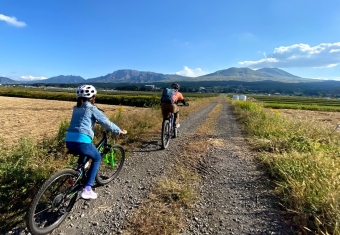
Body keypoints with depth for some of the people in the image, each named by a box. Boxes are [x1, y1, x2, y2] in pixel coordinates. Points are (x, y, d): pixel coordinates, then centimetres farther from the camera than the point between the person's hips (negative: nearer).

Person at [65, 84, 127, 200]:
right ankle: (87, 189, 10)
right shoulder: (92, 109, -1)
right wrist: (119, 131, 14)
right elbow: (106, 123, 1)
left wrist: (95, 120, 51)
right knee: (97, 158, 16)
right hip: (82, 141, -7)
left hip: (69, 141, 7)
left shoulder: (76, 108, 20)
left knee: (84, 154, 37)